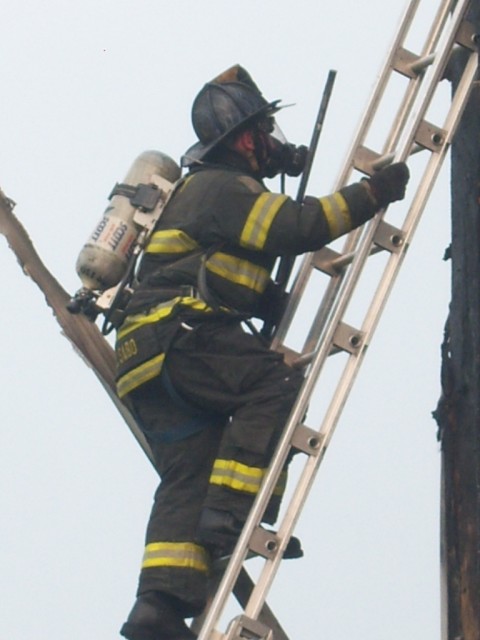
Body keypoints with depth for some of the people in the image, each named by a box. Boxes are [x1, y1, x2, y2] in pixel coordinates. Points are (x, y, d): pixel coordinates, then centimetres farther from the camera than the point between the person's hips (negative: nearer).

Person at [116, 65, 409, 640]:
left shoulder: (208, 188, 31)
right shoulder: (222, 186, -3)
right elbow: (298, 226, -16)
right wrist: (372, 194, -10)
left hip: (150, 356, 10)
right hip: (177, 335, -10)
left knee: (188, 474, -1)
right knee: (275, 384, -19)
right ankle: (230, 515, -25)